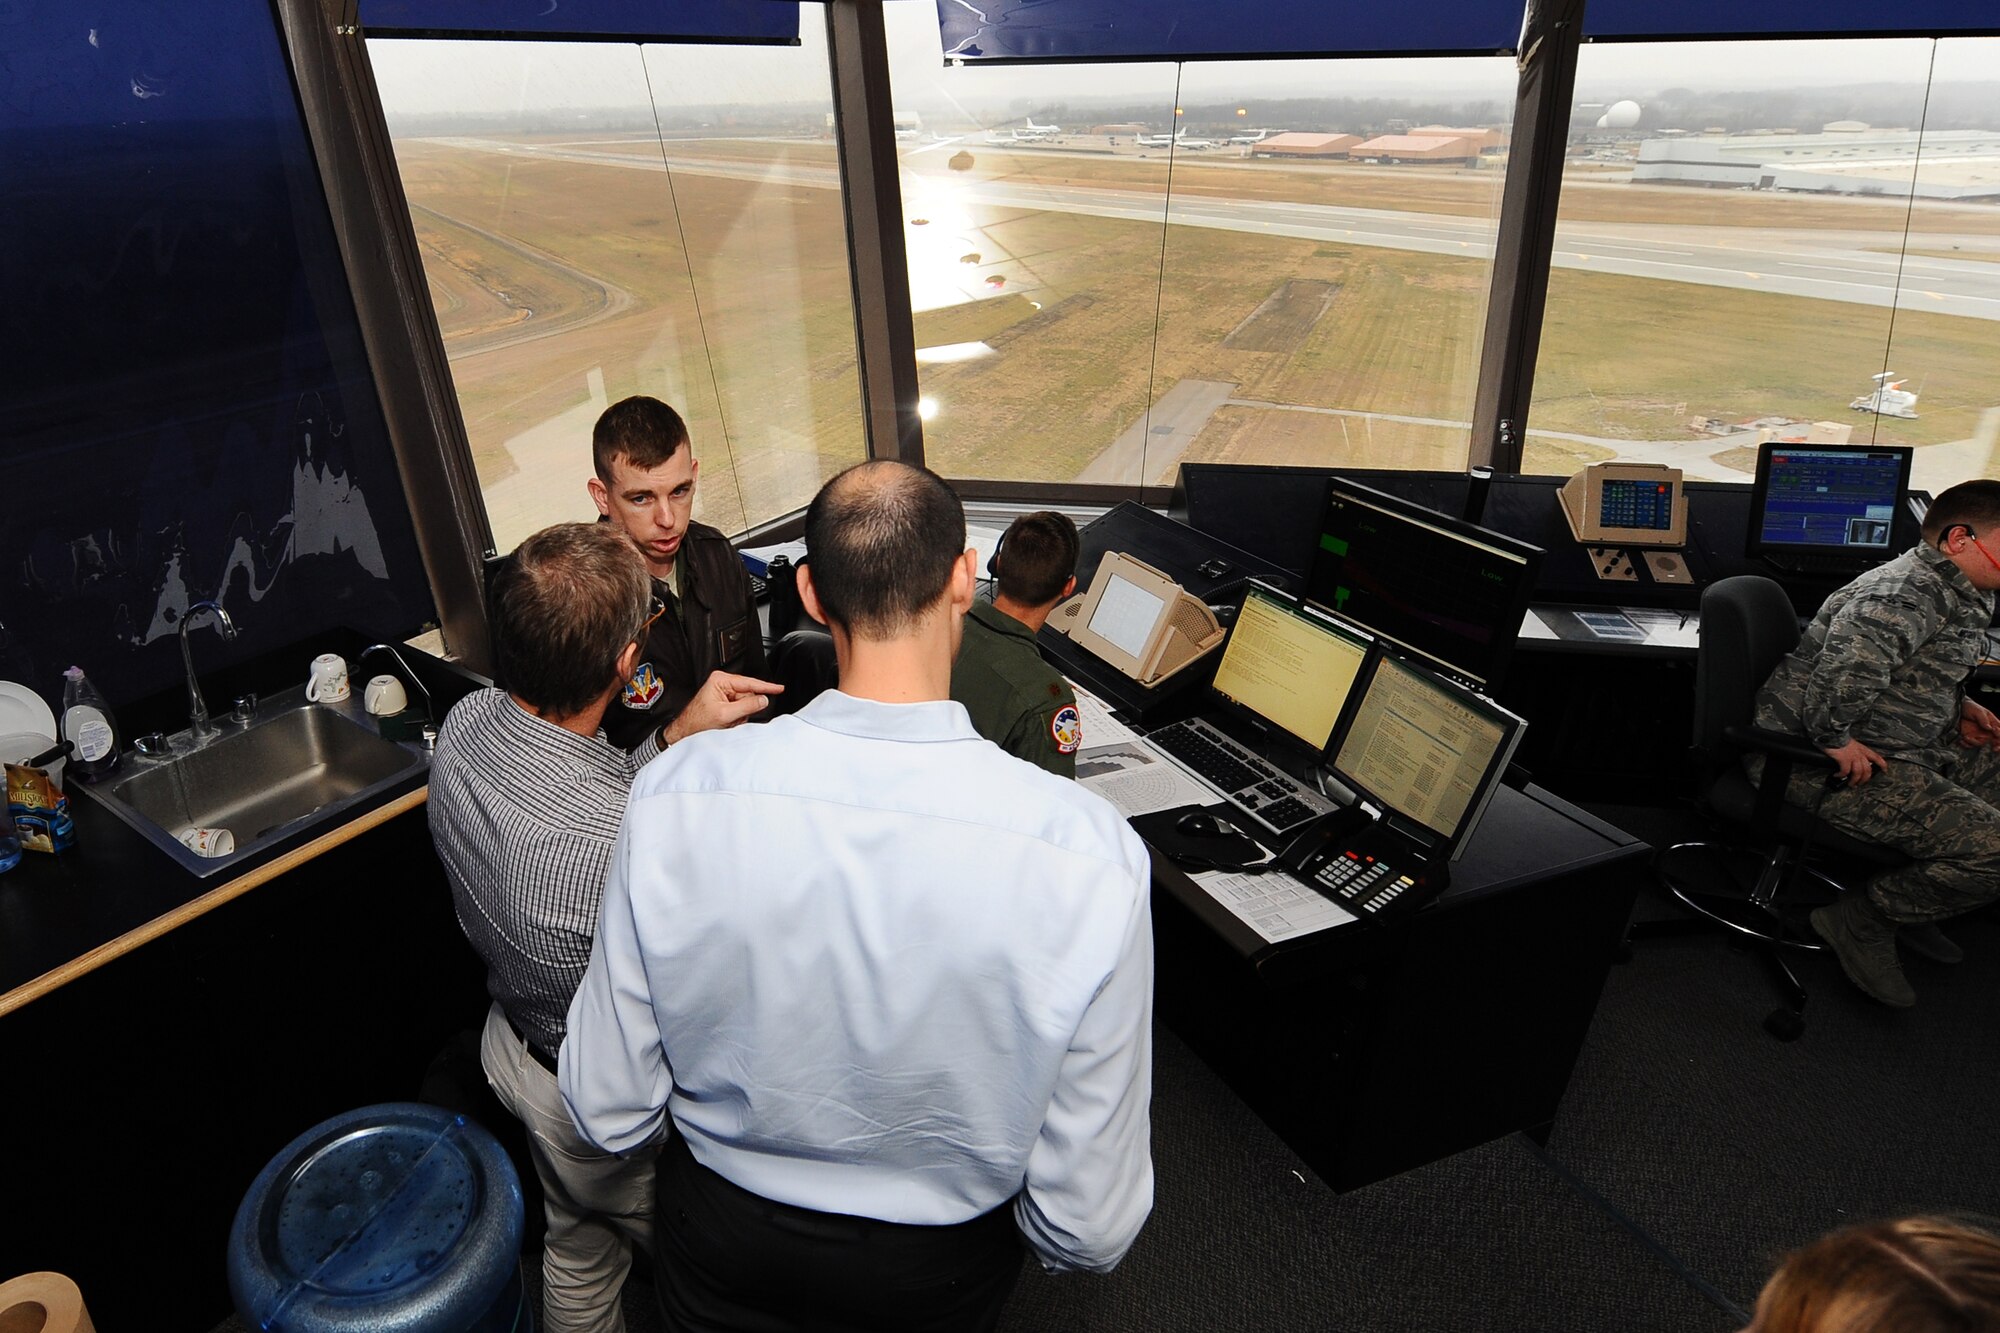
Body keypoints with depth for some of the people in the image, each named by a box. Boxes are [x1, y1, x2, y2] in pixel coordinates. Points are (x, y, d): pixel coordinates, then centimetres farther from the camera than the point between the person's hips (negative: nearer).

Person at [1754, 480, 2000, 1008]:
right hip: (1826, 767, -11)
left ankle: (1907, 909, 21)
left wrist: (1957, 706, 15)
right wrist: (1835, 739, -30)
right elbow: (1852, 660, -39)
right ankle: (1865, 917, 0)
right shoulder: (1910, 593, -20)